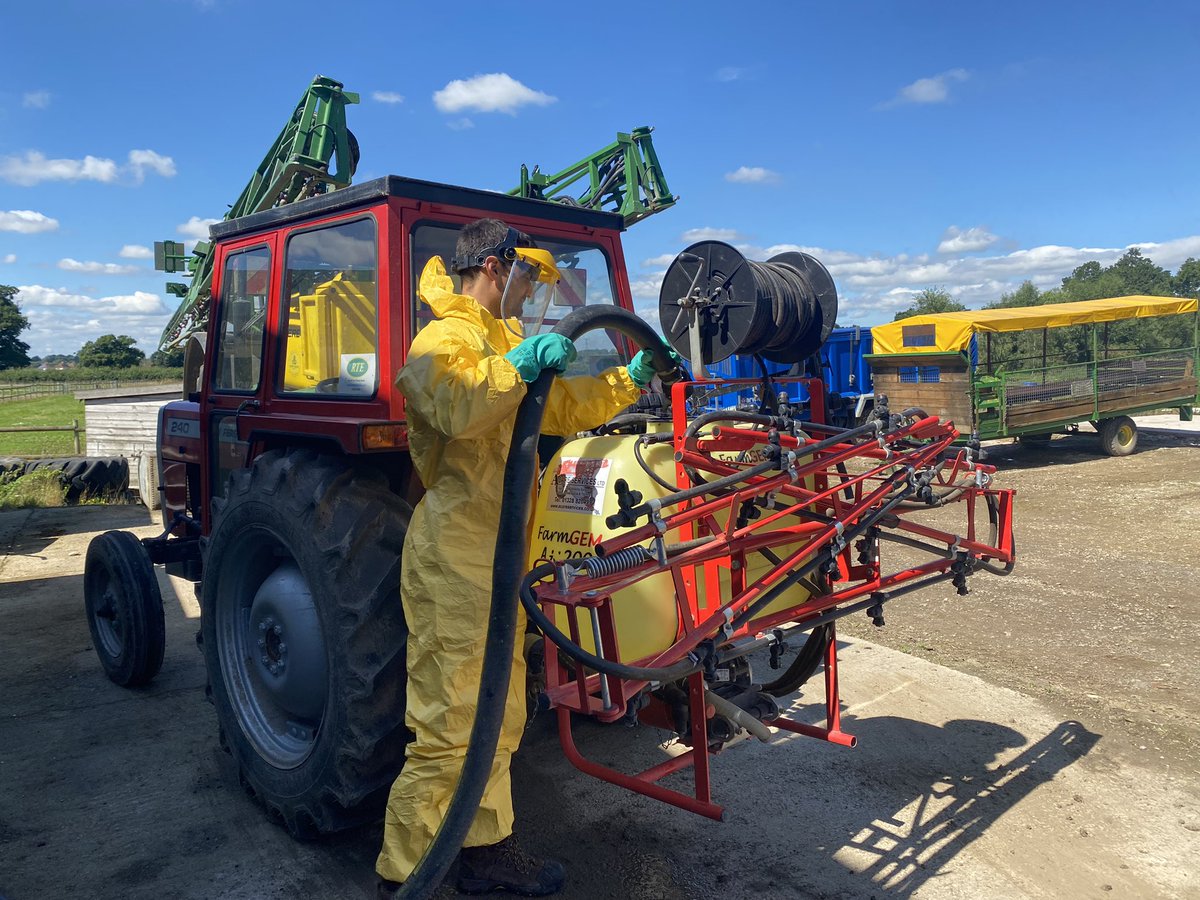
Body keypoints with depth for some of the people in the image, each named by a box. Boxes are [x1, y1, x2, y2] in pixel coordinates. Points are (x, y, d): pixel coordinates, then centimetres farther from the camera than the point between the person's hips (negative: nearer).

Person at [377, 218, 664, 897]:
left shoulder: (500, 342, 23)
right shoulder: (446, 338, -10)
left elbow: (564, 409, 26)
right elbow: (453, 409, -32)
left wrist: (633, 378, 19)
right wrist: (518, 363, -36)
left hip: (496, 556, 10)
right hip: (453, 558, -10)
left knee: (498, 714, 18)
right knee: (450, 726, -4)